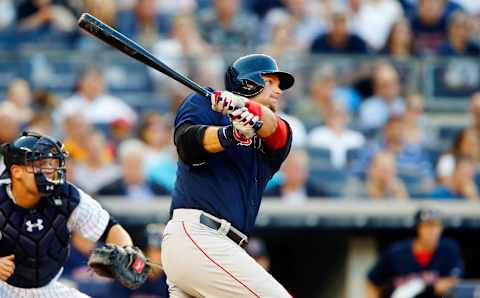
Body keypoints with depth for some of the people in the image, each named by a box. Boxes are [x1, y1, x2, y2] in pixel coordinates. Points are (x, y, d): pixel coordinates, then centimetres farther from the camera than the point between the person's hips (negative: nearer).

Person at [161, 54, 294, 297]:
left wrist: (245, 107, -27)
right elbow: (187, 142, -13)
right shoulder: (203, 103, 8)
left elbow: (272, 127, -4)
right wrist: (229, 135, -33)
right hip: (197, 235, -8)